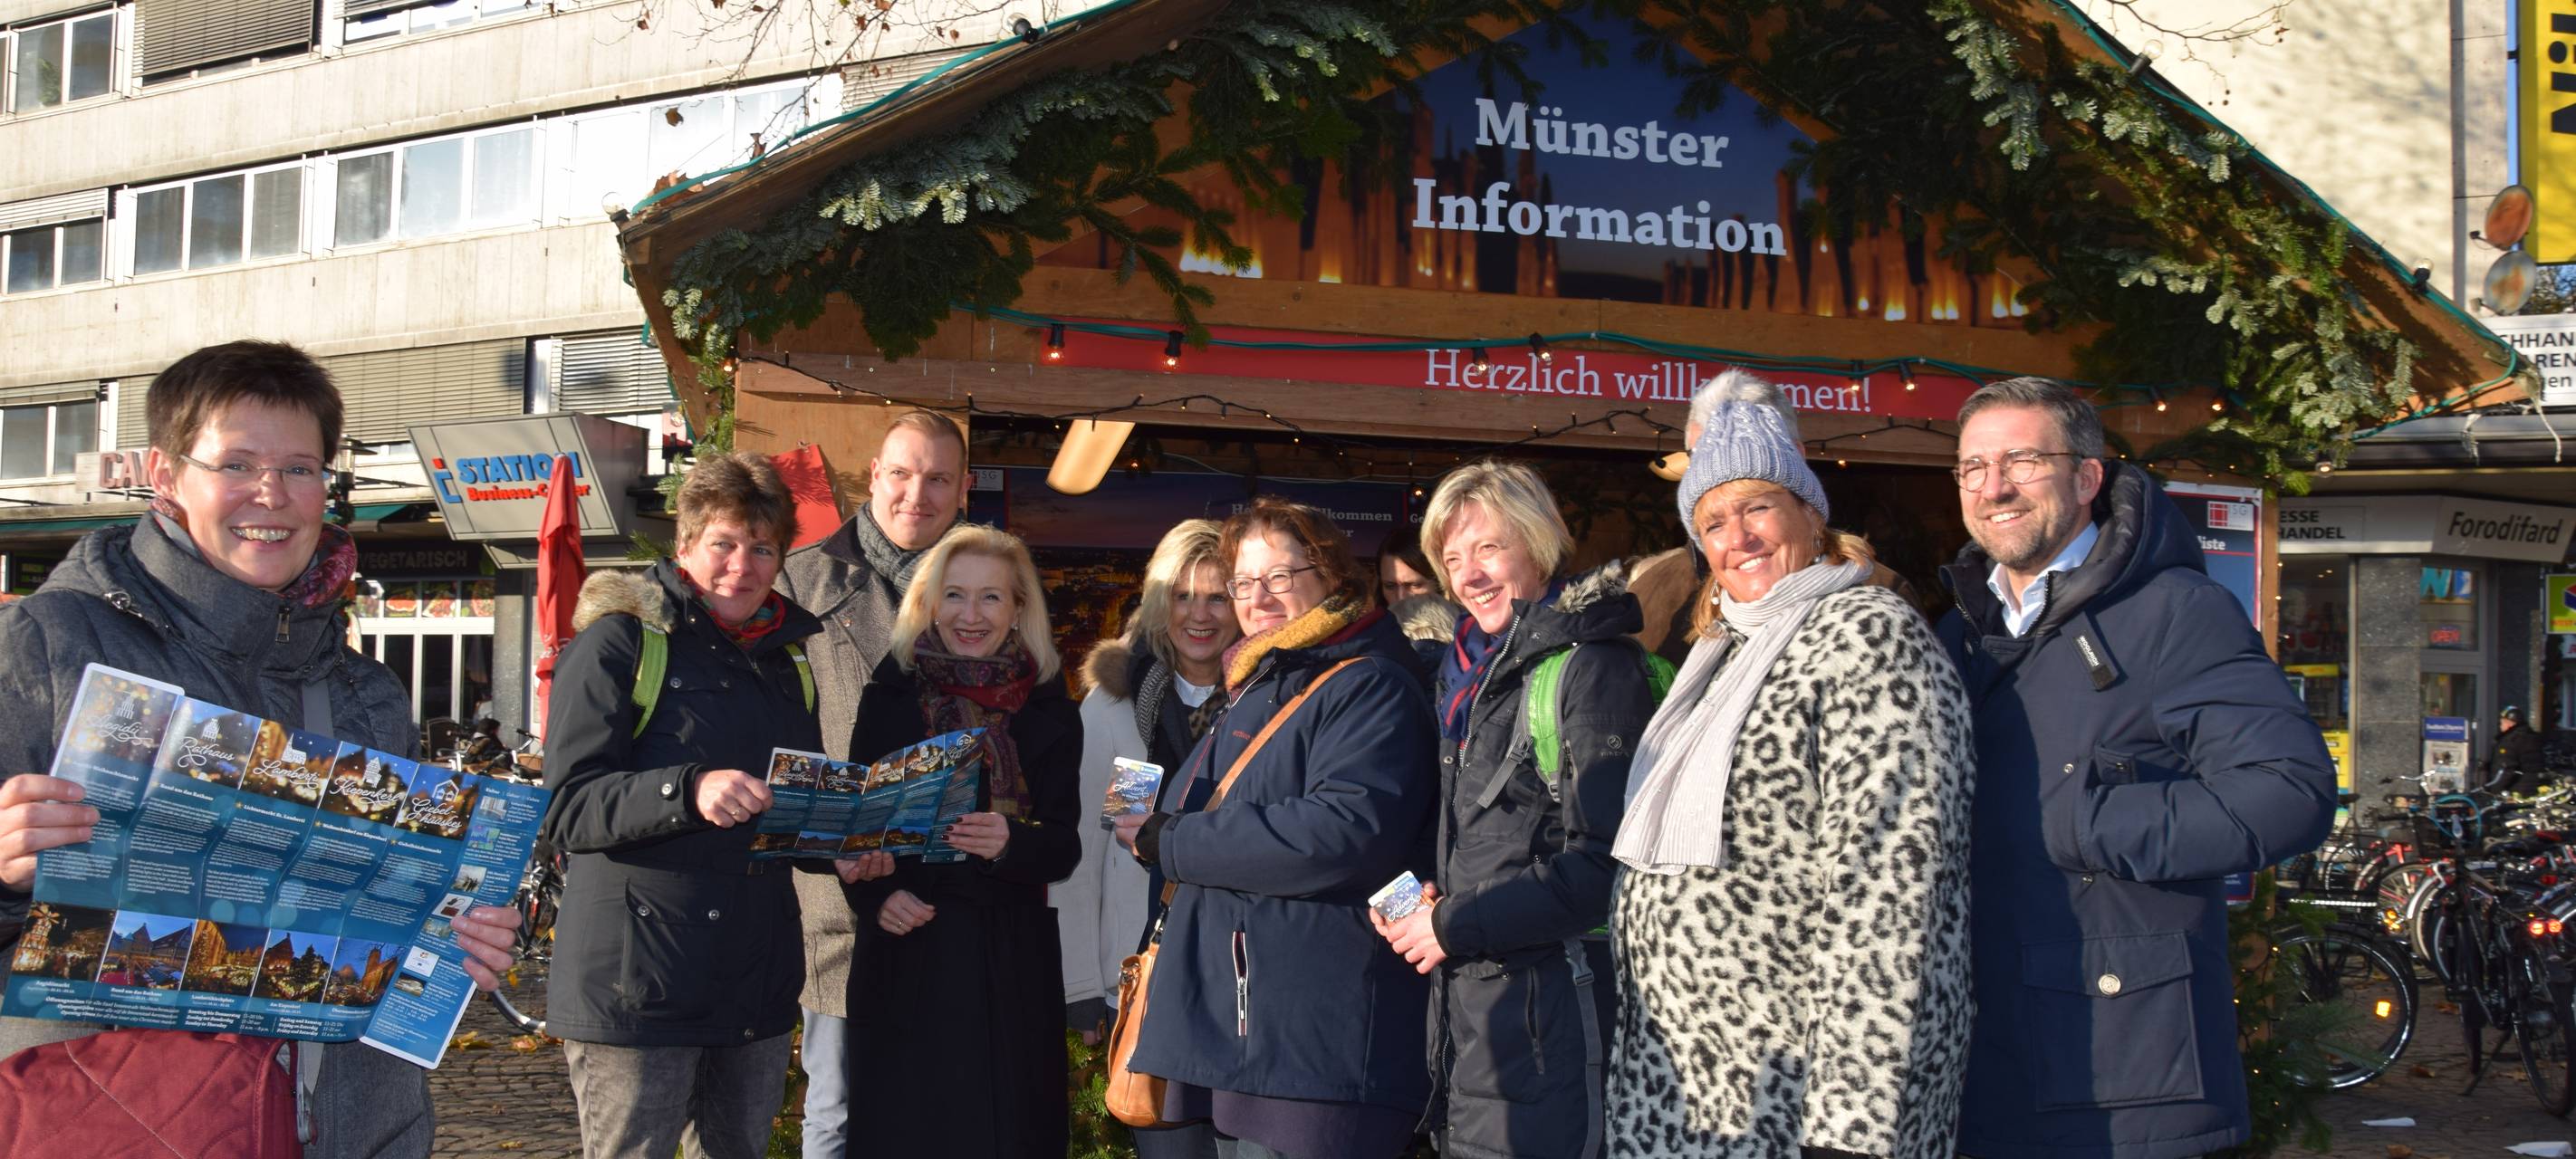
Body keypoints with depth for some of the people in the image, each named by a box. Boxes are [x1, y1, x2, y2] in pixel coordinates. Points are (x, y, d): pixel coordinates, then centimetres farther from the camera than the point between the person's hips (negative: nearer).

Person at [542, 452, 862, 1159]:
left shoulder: (782, 660, 17)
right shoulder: (620, 641, -4)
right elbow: (568, 808, -13)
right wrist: (690, 790, -29)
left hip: (756, 988, 6)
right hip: (639, 987, -6)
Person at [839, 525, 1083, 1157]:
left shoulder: (1049, 713, 5)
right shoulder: (889, 698, 4)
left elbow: (1064, 849, 0)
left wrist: (1010, 843, -20)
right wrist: (877, 895, -12)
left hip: (1009, 958, 0)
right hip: (904, 951, 0)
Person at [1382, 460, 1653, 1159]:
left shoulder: (1590, 665, -11)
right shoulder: (1472, 671, 16)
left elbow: (1602, 860, -18)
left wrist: (1456, 926, -14)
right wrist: (1423, 901, 5)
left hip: (1549, 1017, -8)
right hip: (1467, 998, 8)